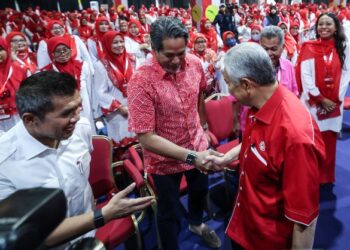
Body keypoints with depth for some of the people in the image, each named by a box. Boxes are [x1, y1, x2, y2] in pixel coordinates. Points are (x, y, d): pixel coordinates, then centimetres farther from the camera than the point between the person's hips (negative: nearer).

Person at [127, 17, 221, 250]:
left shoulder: (195, 64, -13)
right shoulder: (141, 81, -29)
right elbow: (146, 137, -29)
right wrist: (191, 156, -35)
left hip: (198, 147, 6)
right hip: (165, 159, -5)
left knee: (200, 190, 30)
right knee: (170, 212, 15)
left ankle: (197, 223, 63)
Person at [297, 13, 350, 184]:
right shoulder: (309, 48, -1)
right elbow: (305, 76, -9)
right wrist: (321, 99, -11)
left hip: (334, 105, 2)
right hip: (312, 103, -2)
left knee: (329, 143, 9)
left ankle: (326, 179, 26)